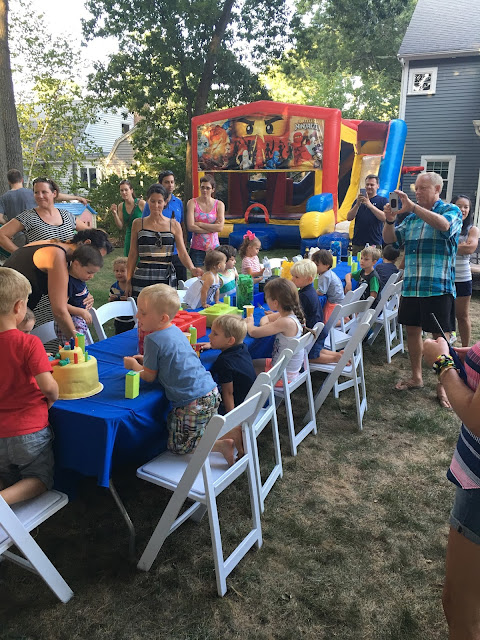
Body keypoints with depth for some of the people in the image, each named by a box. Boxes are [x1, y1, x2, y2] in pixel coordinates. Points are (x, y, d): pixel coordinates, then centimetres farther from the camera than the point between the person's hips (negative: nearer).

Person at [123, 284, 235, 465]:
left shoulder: (154, 340, -16)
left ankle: (222, 445, -6)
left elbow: (149, 376, -6)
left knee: (178, 446, 4)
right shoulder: (175, 330, 10)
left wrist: (134, 365, 12)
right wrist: (146, 360, 19)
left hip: (193, 402, -9)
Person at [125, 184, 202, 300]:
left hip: (167, 278, 0)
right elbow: (133, 255, 9)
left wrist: (192, 268, -20)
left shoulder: (174, 225, 6)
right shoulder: (138, 224, 6)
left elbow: (183, 253, 1)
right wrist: (128, 281, 5)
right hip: (142, 278, 0)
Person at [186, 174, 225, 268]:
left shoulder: (219, 204, 6)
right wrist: (212, 228, -8)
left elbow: (220, 227, -7)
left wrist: (199, 224, -8)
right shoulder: (192, 203, 1)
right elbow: (190, 227, -10)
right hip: (196, 248, -1)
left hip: (214, 247, 1)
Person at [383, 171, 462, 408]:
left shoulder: (451, 210, -2)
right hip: (410, 286, 6)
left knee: (441, 336, 0)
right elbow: (390, 238, 14)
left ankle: (442, 386, 13)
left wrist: (413, 207, -28)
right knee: (412, 330, 13)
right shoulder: (411, 217, 14)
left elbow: (444, 225, -25)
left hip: (438, 288, -5)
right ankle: (416, 377, 29)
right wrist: (389, 221, -6)